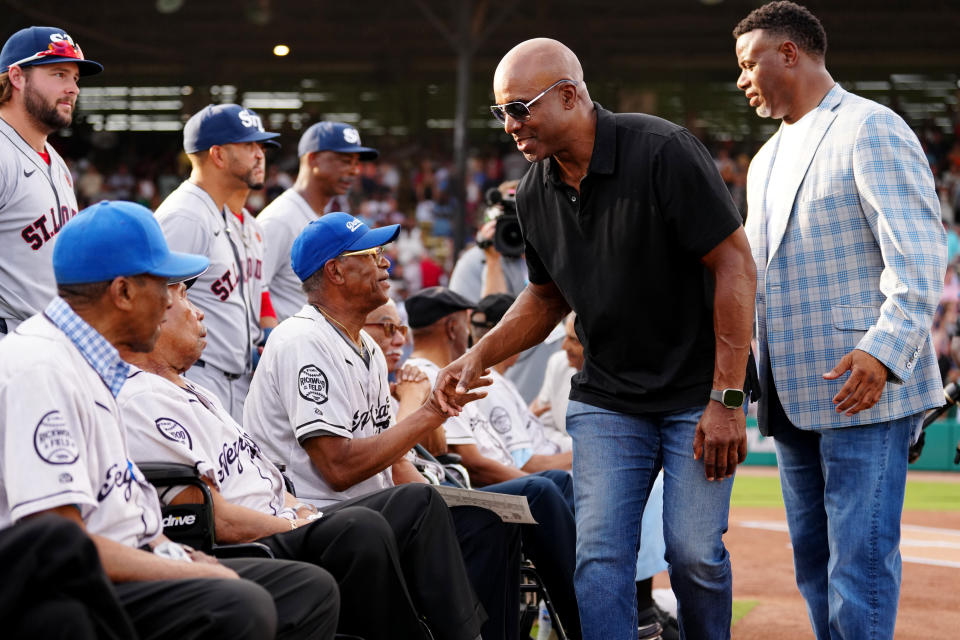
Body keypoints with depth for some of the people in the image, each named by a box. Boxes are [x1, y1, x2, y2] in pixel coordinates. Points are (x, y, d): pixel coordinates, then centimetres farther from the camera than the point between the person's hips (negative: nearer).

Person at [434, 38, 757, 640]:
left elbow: (735, 265, -18)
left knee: (694, 550, -6)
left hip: (699, 392, -5)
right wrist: (479, 356, 0)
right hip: (605, 402, 5)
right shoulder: (536, 194, 1)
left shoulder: (664, 151, -19)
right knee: (599, 554, -4)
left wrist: (727, 399, -20)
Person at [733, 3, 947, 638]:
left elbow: (919, 253, -14)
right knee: (814, 560, 9)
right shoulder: (767, 160, 22)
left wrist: (885, 349, -27)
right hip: (794, 396, 8)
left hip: (863, 390, -8)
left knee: (860, 559, -10)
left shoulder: (871, 129, -5)